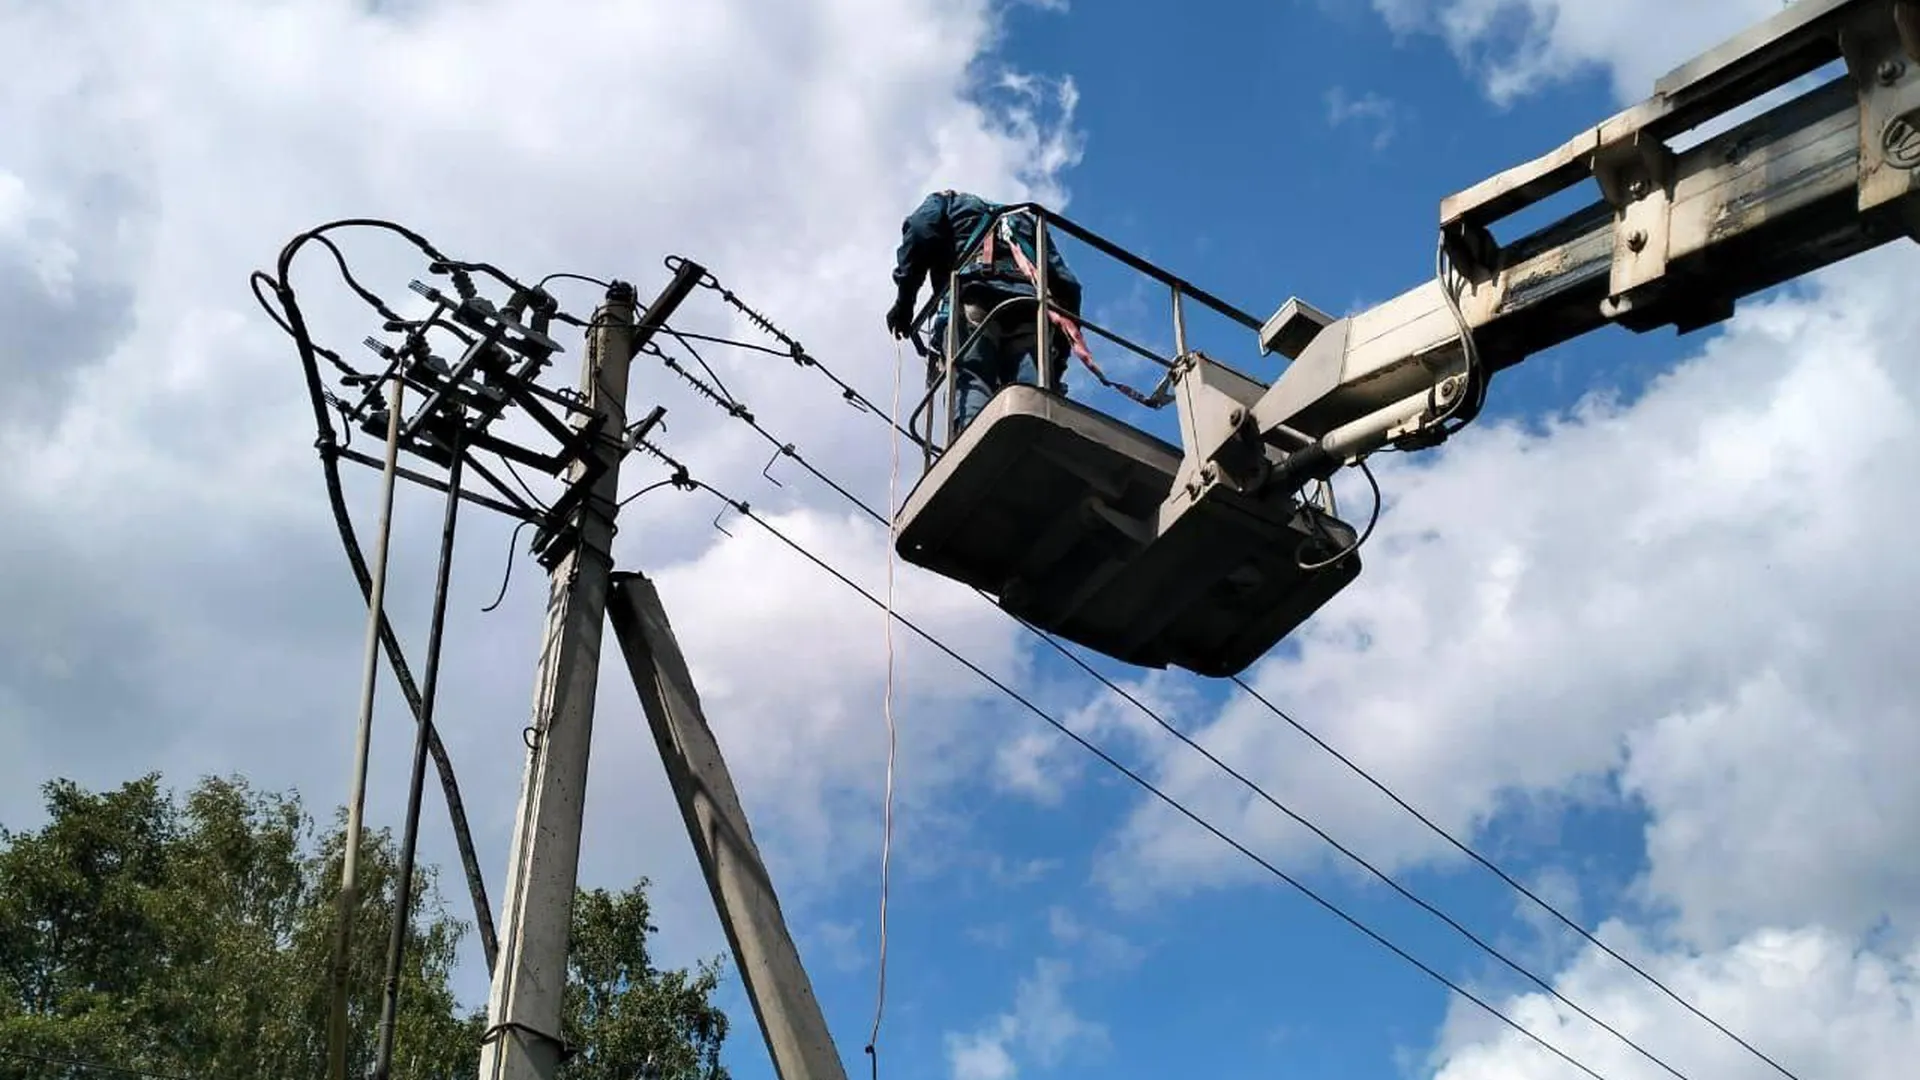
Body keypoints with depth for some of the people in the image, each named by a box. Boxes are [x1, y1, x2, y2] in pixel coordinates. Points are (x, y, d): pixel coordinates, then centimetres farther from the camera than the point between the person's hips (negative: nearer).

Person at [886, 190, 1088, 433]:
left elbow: (919, 231, 7)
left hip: (975, 301, -3)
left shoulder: (948, 201, 34)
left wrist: (904, 300, 6)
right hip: (1032, 309, 3)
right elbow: (1066, 283, 27)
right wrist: (1059, 353, 22)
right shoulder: (1027, 217, 44)